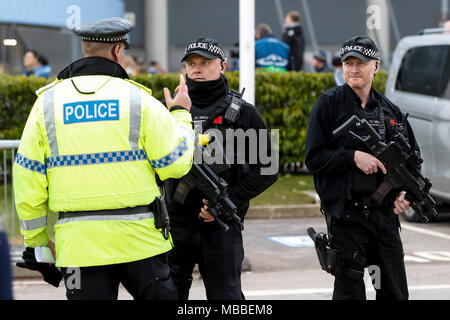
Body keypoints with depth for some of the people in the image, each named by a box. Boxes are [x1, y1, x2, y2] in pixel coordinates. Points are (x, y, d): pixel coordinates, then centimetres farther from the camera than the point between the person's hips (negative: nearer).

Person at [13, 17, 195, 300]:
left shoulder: (47, 103, 4)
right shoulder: (138, 99, -3)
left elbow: (28, 179, 3)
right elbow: (175, 164, -2)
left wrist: (36, 240, 13)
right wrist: (180, 115, 16)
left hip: (78, 243, 1)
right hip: (140, 239, -1)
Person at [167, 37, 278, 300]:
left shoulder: (242, 113, 2)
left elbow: (267, 169, -1)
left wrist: (228, 201, -11)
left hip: (222, 226, -3)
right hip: (176, 222, 3)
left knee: (226, 295, 3)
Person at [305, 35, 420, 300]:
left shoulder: (391, 111, 10)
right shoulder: (330, 104, -2)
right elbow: (314, 158, -6)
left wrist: (405, 192, -1)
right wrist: (354, 157, -18)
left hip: (385, 213, 4)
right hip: (346, 214, -4)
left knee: (396, 291, 8)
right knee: (349, 290, 1)